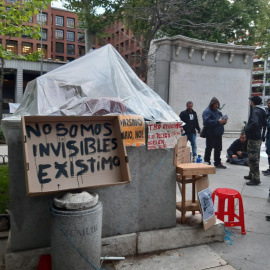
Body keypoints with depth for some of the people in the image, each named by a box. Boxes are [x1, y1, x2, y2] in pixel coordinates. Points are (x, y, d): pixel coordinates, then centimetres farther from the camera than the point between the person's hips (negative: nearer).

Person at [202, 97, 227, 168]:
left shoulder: (218, 112, 18)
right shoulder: (207, 112, -10)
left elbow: (221, 120, 23)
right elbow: (207, 122, -23)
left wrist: (224, 121, -1)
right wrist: (218, 122, -27)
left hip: (218, 134, 8)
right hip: (211, 134, -8)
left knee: (218, 149, 13)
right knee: (209, 148, -2)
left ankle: (217, 163, 23)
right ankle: (207, 163, 7)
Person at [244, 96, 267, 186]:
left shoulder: (255, 111, -18)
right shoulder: (261, 111, 13)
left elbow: (255, 123, -35)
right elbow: (264, 123, 22)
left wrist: (247, 129, -20)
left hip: (253, 138, -10)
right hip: (258, 137, 10)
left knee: (253, 159, -4)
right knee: (255, 158, 19)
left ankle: (256, 179, 1)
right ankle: (252, 175, 32)